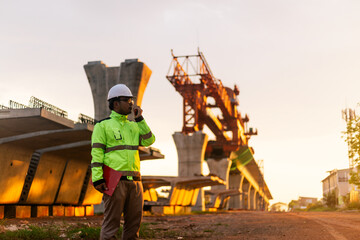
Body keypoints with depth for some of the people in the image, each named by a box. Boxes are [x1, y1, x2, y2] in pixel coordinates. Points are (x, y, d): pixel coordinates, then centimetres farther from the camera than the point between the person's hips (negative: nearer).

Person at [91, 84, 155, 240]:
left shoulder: (133, 126, 20)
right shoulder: (103, 125, 1)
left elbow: (148, 141, 7)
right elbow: (96, 154, -6)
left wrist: (139, 119, 4)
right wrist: (97, 179, -15)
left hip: (134, 181, 6)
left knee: (134, 221, 9)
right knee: (112, 221, -4)